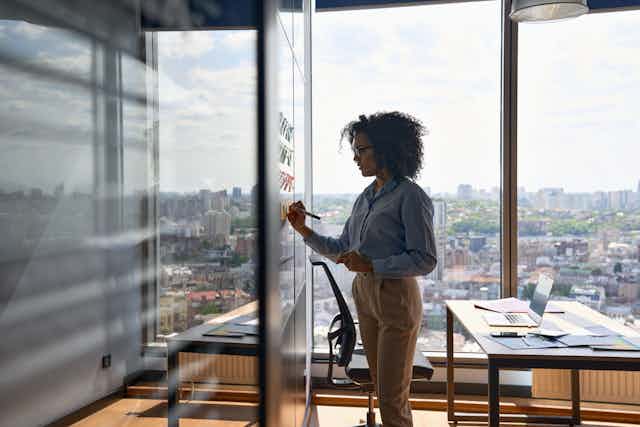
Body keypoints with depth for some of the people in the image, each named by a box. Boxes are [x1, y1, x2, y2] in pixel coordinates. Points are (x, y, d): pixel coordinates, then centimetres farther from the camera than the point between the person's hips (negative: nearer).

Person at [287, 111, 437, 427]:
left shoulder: (410, 196, -13)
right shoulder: (366, 197, 11)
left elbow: (425, 260, -17)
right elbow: (341, 250, 15)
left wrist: (371, 265, -23)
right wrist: (304, 230, 4)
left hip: (396, 298, -7)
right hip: (364, 295, 8)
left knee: (392, 396, 1)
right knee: (381, 388, 18)